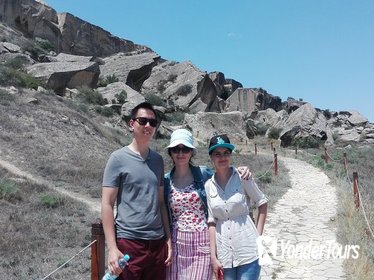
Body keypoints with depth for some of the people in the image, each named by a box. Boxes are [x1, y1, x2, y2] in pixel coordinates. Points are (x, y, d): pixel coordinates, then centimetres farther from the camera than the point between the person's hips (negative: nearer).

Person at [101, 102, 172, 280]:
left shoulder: (158, 160, 10)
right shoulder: (118, 158, -4)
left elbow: (160, 202, 13)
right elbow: (107, 205, -7)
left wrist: (168, 239, 9)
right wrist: (112, 248, -13)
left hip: (157, 242, 5)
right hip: (128, 243, -4)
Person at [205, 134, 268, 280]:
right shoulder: (208, 185, 0)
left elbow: (262, 203, 4)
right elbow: (212, 222, 2)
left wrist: (258, 236, -2)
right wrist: (213, 256, -2)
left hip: (248, 249, -2)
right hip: (224, 252, 2)